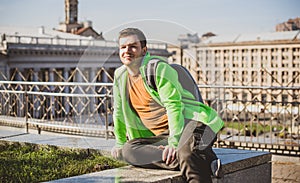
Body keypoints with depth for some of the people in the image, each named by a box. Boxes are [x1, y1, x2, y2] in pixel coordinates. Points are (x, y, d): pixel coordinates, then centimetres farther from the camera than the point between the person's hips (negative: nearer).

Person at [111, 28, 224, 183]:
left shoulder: (157, 68, -10)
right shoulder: (120, 75, 10)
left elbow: (174, 106, -16)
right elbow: (119, 112, 22)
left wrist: (173, 143, -23)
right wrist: (120, 142, 28)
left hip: (188, 122, -7)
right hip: (159, 136, 8)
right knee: (128, 150, -23)